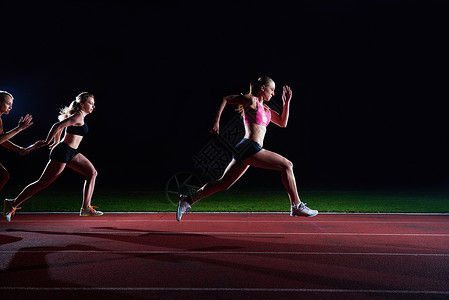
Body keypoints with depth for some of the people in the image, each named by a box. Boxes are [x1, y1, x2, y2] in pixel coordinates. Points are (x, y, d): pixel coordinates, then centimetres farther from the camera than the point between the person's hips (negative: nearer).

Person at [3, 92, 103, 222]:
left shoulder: (77, 115, 16)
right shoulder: (78, 116, -14)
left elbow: (59, 126, 28)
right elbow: (57, 126, -21)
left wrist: (56, 143, 34)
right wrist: (47, 142, -13)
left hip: (71, 153, 10)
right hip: (63, 152, -10)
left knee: (92, 173, 3)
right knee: (43, 183, -5)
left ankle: (86, 208, 1)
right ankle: (13, 204, 8)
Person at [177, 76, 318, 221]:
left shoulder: (265, 108, 24)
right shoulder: (251, 100, -2)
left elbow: (283, 123, 25)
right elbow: (225, 99, 2)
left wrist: (287, 102, 17)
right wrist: (216, 121, -4)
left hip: (245, 151, 10)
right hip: (250, 148, -10)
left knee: (223, 184, 10)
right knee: (287, 165, -7)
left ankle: (187, 201, 13)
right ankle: (297, 206, -2)